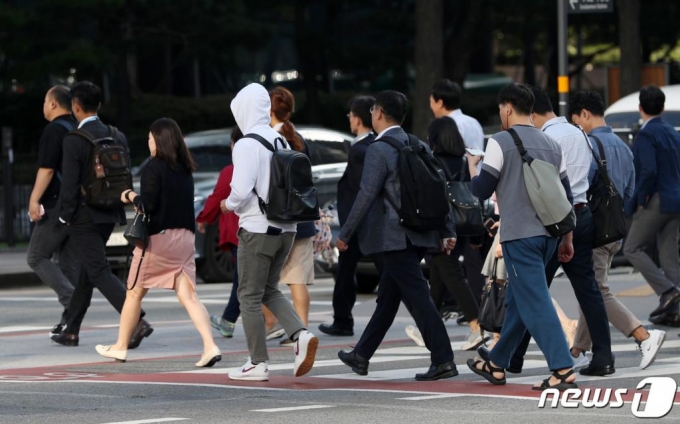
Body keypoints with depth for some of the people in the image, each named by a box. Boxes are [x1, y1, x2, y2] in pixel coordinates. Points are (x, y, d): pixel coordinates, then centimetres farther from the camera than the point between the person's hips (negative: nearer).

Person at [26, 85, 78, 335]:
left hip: (57, 205, -8)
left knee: (37, 257, 0)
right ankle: (70, 323, 7)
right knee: (70, 262, 9)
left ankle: (70, 300, -18)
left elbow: (46, 169, -19)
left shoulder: (54, 130, -11)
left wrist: (34, 200, -20)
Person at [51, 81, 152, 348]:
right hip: (109, 216, 7)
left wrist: (65, 217, -7)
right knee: (87, 269, 17)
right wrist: (116, 208, 16)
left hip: (84, 216, -7)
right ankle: (71, 331, 25)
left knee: (99, 272, -8)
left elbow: (70, 182, -17)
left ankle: (137, 321, -23)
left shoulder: (74, 140, -15)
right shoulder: (117, 137, 5)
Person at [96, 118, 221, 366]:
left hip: (158, 237, -5)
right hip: (185, 236, 6)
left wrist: (131, 196, 3)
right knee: (188, 295, -1)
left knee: (134, 292, 11)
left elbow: (148, 206, -17)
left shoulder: (153, 168, -10)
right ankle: (210, 346, -19)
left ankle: (120, 347, 22)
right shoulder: (185, 169, 10)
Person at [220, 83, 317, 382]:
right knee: (269, 290, 20)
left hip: (257, 229, -7)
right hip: (286, 227, 7)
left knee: (250, 296, 4)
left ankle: (258, 363, 6)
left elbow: (241, 191, -21)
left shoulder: (247, 145, -15)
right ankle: (301, 335, 1)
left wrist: (228, 205, -1)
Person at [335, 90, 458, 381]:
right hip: (421, 234, 8)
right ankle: (362, 355, 27)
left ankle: (443, 360, -14)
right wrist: (449, 232, 14)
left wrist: (345, 234, -8)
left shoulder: (379, 150, -12)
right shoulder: (420, 147, 11)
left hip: (395, 236, -8)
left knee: (417, 298, -9)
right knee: (388, 295, 17)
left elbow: (366, 196, -16)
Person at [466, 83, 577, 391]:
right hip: (548, 233, 7)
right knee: (517, 299, 18)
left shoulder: (501, 142, -7)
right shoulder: (551, 145, 12)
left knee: (534, 302, -9)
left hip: (520, 236, -7)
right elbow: (566, 195, 14)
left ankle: (563, 369, -19)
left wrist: (472, 165, 14)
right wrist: (567, 239, 21)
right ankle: (497, 365, 29)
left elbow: (481, 190, -6)